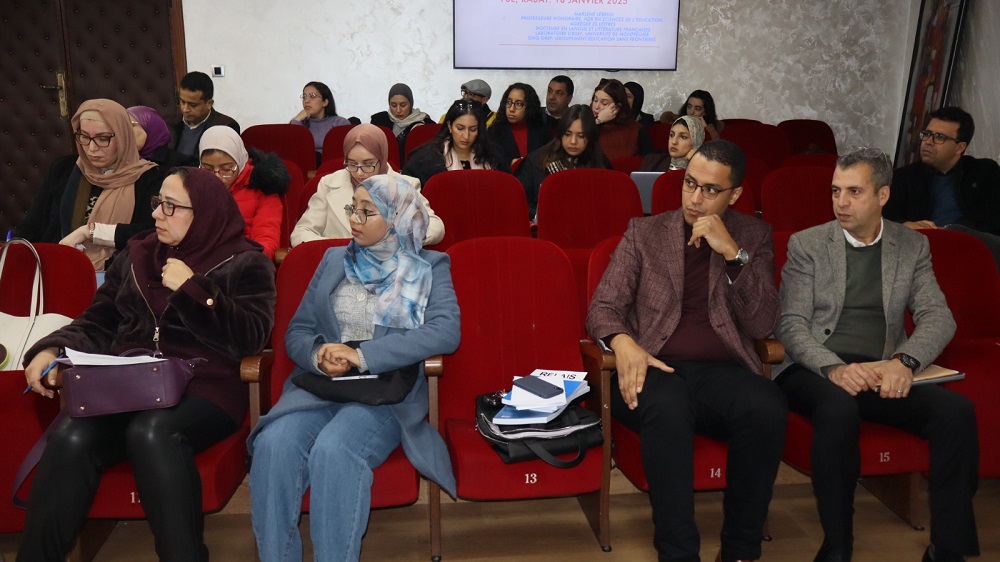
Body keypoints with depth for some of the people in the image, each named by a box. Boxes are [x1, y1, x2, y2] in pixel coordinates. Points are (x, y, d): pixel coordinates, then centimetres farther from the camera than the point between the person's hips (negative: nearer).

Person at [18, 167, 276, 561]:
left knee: (150, 432, -35)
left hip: (203, 386, -4)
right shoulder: (137, 255, 20)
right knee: (71, 437, -27)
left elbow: (250, 338, -10)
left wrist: (191, 289, -11)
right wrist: (53, 349, 0)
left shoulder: (245, 263, 4)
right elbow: (98, 322, 19)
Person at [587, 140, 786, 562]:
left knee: (767, 410, -33)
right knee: (667, 410, -37)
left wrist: (733, 253, -10)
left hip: (723, 372, 1)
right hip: (658, 369, -1)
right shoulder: (644, 232, 11)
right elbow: (602, 307, 6)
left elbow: (763, 326, 2)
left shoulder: (753, 236, 13)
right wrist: (624, 343, -18)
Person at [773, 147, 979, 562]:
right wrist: (833, 368, -23)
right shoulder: (806, 244, 4)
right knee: (839, 408, -36)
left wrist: (903, 361, -20)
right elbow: (791, 324, -4)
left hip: (882, 373, 3)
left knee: (956, 410, -24)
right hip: (816, 370, -3)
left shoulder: (913, 247, 12)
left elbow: (938, 317, 2)